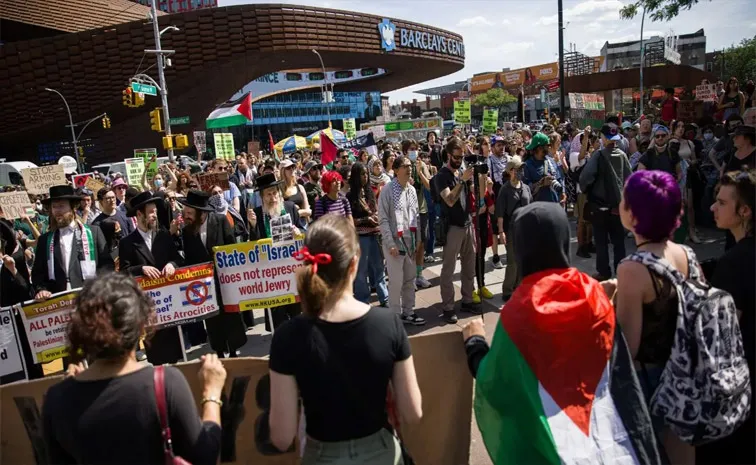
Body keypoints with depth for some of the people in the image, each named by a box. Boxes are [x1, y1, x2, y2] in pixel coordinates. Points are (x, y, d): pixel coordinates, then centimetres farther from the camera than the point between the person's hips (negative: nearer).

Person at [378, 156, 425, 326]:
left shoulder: (411, 190, 9)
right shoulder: (388, 190, -10)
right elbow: (383, 219, -12)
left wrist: (417, 240, 11)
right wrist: (390, 243, -16)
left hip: (410, 241, 7)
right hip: (394, 241, -7)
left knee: (410, 278, 12)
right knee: (396, 281, -2)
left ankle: (408, 312, 25)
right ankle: (396, 316, 11)